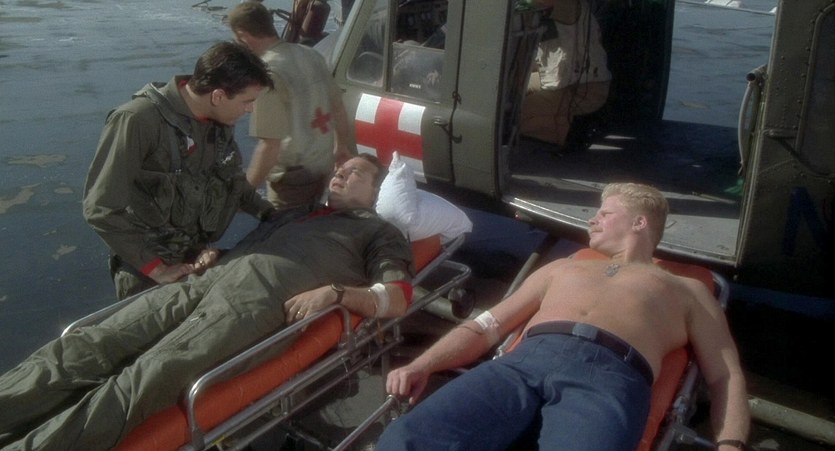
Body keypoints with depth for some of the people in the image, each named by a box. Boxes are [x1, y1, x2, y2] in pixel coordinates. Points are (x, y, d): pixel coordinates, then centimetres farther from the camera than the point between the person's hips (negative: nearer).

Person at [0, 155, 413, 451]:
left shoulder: (379, 232, 20)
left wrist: (334, 292, -12)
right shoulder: (297, 213, 38)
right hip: (207, 279, 7)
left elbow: (397, 299, 4)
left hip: (261, 300, -7)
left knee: (144, 379, -29)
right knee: (84, 348, -14)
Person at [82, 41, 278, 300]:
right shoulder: (138, 120, -24)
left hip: (197, 259, 5)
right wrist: (155, 267, -20)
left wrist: (270, 213, 3)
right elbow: (101, 208, -21)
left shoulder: (220, 120, -5)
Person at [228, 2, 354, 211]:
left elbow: (270, 144, -27)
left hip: (292, 175, -8)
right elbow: (338, 107, 10)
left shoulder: (267, 72, -23)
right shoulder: (311, 55, 0)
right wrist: (342, 145, 26)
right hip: (322, 165, 8)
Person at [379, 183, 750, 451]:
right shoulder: (562, 268, 38)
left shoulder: (687, 290, 32)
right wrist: (422, 365, 11)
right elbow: (485, 327, 28)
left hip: (610, 377, -3)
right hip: (523, 361, 3)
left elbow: (726, 376, 20)